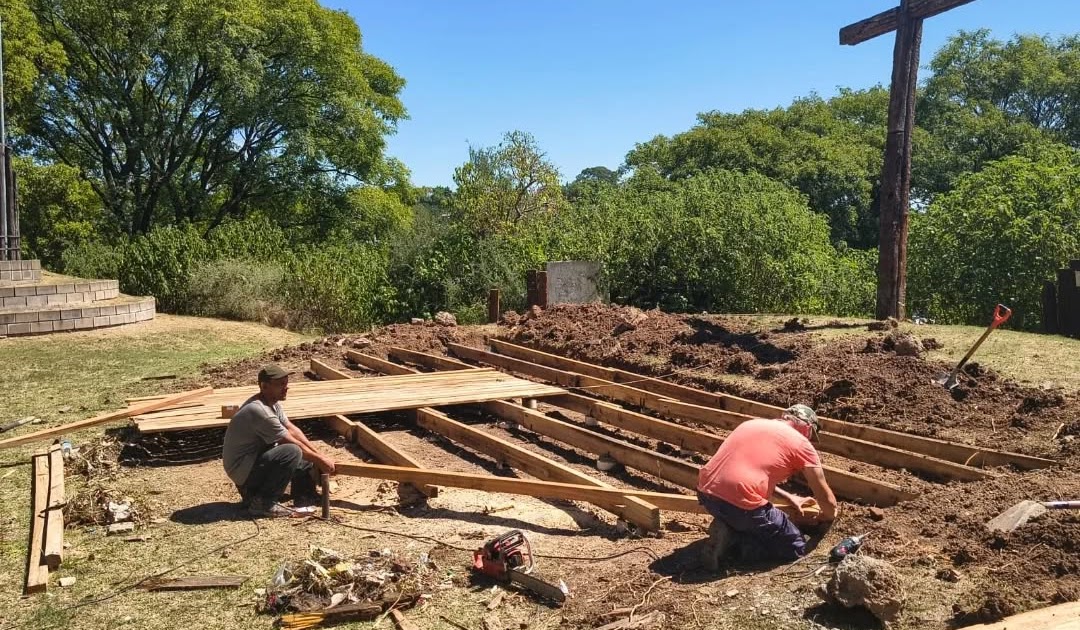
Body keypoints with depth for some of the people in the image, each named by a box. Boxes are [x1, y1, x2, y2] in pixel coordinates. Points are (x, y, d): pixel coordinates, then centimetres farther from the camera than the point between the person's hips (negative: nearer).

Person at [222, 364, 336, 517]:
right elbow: (292, 443, -21)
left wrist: (319, 455, -1)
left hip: (257, 456, 10)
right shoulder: (259, 411, -27)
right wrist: (320, 461, -11)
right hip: (241, 469, -10)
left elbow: (293, 430, 6)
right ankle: (262, 502, -18)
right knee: (293, 452, -30)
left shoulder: (273, 402, 3)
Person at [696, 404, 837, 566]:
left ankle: (728, 528, 8)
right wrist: (828, 515, 33)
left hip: (705, 492, 7)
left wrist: (788, 497, 38)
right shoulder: (801, 444, 4)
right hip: (739, 502, -7)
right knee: (796, 548, 12)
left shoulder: (752, 423, 22)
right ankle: (732, 536, -2)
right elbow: (826, 499, 10)